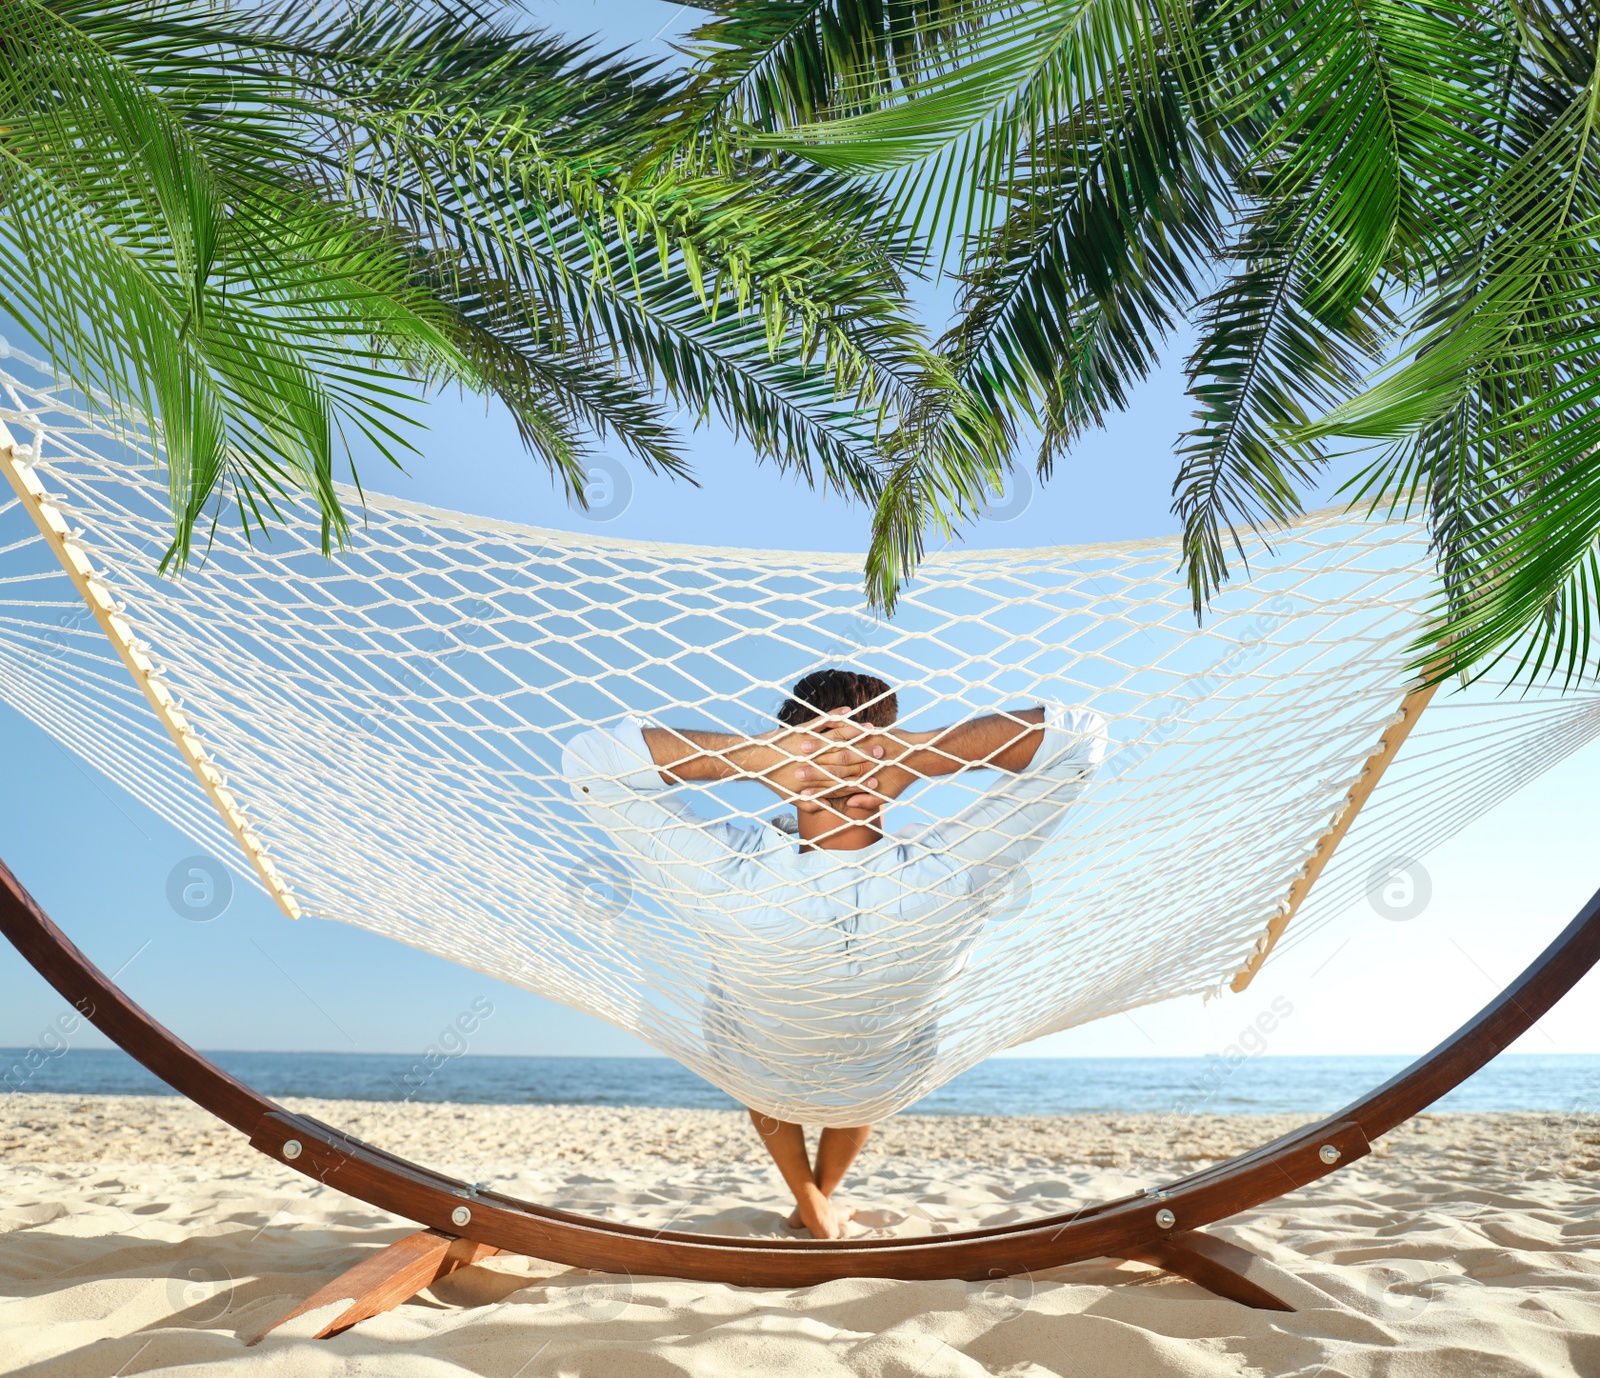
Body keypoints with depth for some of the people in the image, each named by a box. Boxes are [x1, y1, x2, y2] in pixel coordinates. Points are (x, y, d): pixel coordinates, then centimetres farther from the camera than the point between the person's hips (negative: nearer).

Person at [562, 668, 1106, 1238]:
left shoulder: (734, 884, -43)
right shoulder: (948, 880, -40)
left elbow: (591, 757, -39)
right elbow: (1079, 736, -35)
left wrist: (745, 754, -45)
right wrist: (924, 754, -43)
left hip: (760, 1082, -1)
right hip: (886, 1083, 1)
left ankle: (809, 1204, 50)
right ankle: (827, 1196, 57)